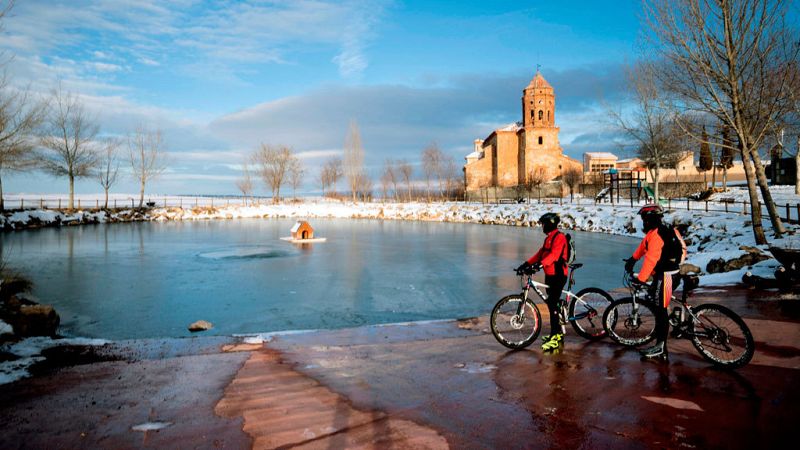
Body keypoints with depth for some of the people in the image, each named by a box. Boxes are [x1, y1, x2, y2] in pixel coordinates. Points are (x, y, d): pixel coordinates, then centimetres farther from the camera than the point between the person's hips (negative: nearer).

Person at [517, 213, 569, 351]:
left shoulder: (559, 237, -14)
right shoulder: (549, 238, 18)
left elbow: (554, 254, -29)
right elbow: (540, 253, 17)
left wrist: (540, 264, -42)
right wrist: (526, 263, 7)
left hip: (558, 275, -10)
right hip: (549, 275, 10)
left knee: (553, 304, -13)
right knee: (551, 303, 15)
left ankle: (554, 339, -12)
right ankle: (558, 332, 26)